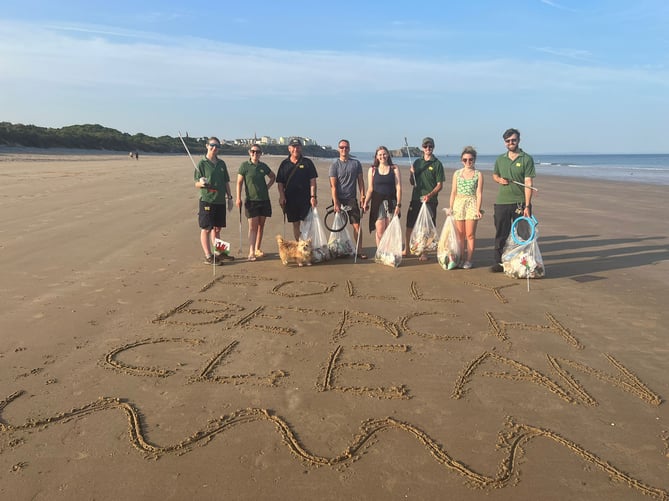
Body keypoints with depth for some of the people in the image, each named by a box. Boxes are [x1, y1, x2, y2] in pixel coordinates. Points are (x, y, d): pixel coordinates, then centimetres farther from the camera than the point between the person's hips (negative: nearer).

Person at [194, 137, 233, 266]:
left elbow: (226, 182, 18)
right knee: (206, 229, -1)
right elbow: (196, 184, -6)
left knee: (217, 229, 13)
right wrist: (201, 183, -28)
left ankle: (217, 253, 22)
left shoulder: (221, 163, 12)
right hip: (207, 201, -6)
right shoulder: (202, 163, -4)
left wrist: (229, 197, 13)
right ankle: (208, 256, 4)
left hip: (220, 201, 6)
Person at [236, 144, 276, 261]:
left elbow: (273, 176, 24)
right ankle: (251, 252, -11)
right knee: (252, 226, -9)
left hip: (264, 199, 4)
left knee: (261, 226, 9)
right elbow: (239, 183, -3)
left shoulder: (263, 166, 7)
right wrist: (238, 199, -10)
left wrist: (268, 186, 9)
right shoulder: (244, 166, -3)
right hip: (251, 200, -4)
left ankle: (257, 249, 20)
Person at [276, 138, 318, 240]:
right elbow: (280, 182, 9)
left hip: (306, 198, -2)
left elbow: (312, 181, -1)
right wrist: (282, 196, -4)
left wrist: (313, 196, -11)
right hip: (290, 198, 2)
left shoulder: (307, 162, 4)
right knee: (295, 224, 8)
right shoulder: (284, 164, 9)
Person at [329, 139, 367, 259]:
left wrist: (362, 197, 1)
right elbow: (333, 185, -6)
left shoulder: (356, 163, 6)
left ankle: (359, 250, 0)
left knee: (357, 225, -4)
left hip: (352, 199, 1)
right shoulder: (335, 165, -1)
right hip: (339, 199, -1)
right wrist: (336, 203, -14)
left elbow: (361, 181, 8)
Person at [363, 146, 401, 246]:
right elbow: (370, 189, 6)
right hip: (377, 203, 0)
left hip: (391, 202, 0)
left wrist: (398, 204, -6)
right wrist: (366, 203, -2)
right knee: (380, 232, -3)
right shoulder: (372, 170, 6)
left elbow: (398, 188, 0)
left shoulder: (394, 169, 4)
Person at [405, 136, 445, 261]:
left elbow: (440, 185, -6)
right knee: (410, 225, 8)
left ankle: (424, 252, 12)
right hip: (415, 199, 4)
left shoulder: (437, 164, -2)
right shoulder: (417, 162, 11)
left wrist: (430, 195, -21)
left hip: (430, 201, -4)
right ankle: (406, 249, 23)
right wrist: (412, 174, -5)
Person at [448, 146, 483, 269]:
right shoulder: (457, 173, 10)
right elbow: (453, 192, 10)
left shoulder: (478, 174, 3)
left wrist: (478, 209, -8)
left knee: (470, 234, -3)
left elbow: (479, 193, -1)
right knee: (460, 234, 4)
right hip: (458, 204, 2)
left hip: (471, 204, -2)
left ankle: (469, 260, 4)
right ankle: (460, 258, 12)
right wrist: (451, 207, 4)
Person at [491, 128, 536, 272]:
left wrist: (527, 206, -16)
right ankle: (499, 262, 15)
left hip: (520, 203, -3)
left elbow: (528, 183, -9)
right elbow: (494, 175, 27)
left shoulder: (526, 159, -3)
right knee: (501, 234, 7)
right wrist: (499, 179, 1)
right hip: (501, 202, 4)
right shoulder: (500, 159, 11)